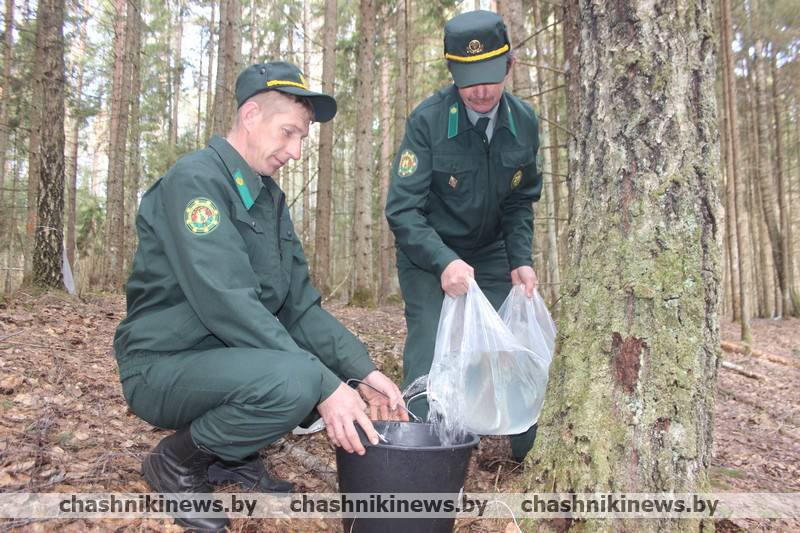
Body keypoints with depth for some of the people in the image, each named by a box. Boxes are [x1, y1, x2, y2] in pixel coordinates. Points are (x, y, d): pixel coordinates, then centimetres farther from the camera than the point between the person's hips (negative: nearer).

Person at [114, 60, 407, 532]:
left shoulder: (270, 197, 8)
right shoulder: (195, 179, -18)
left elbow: (299, 304, 3)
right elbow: (226, 302, -30)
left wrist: (363, 370, -9)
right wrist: (325, 385, -31)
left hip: (228, 358, 8)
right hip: (165, 366, -8)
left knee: (337, 370, -3)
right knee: (294, 381, -32)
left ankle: (234, 455, 9)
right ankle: (178, 461, -4)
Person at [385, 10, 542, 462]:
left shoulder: (524, 122, -6)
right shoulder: (428, 120, -20)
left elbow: (520, 202, 4)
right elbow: (402, 209, -23)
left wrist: (521, 260, -10)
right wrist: (444, 261, -37)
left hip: (491, 255, 4)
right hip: (430, 256, -4)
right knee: (431, 353, -15)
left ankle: (523, 458, 19)